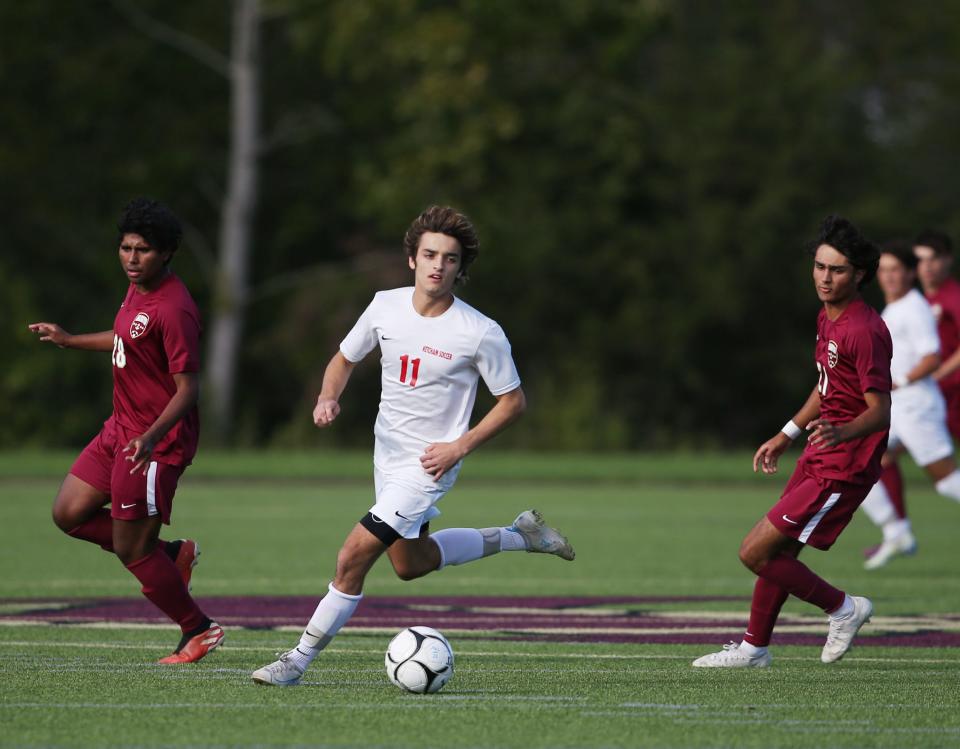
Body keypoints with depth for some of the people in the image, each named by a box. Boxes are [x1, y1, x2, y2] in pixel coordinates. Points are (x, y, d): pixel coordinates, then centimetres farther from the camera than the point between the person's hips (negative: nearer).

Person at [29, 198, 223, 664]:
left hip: (154, 445, -10)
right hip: (120, 429, 10)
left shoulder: (173, 310, -24)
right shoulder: (138, 290, 5)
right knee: (69, 514, 13)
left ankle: (199, 630, 16)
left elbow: (187, 389, -25)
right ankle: (172, 554, 22)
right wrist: (69, 341, 32)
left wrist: (151, 437, -38)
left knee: (131, 551, -2)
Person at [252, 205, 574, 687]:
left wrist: (460, 447, -16)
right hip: (387, 453, 7)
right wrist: (328, 399, -11)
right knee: (410, 563, 23)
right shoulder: (386, 307, -6)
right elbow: (344, 359, 10)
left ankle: (299, 660, -3)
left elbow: (513, 401, -7)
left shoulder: (481, 334, -19)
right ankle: (520, 536, 39)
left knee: (354, 556, -16)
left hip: (429, 463, -7)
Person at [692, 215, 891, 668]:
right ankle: (754, 648, 33)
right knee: (777, 554, 17)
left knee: (755, 553, -8)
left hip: (842, 469, -9)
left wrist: (843, 432, -44)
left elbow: (881, 410, -25)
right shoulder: (828, 318, 8)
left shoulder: (865, 331, -22)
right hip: (816, 459, 9)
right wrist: (786, 435, 31)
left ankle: (842, 608, 7)